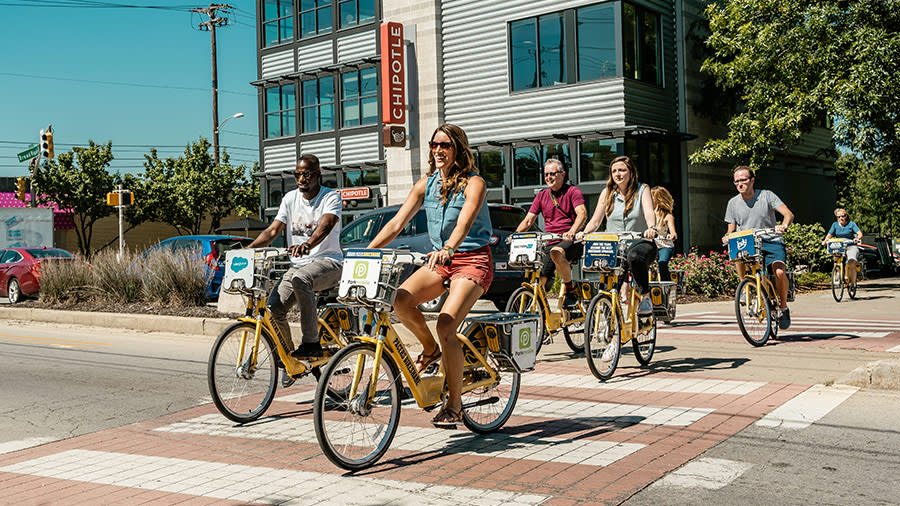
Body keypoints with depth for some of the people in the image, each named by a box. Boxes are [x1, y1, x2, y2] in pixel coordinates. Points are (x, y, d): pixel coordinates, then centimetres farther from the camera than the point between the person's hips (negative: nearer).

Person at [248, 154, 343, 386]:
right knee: (274, 307, -16)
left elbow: (325, 225, -25)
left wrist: (307, 245, -46)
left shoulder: (331, 197, -5)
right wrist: (248, 249, -11)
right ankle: (289, 357, 6)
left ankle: (311, 343, -27)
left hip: (328, 262, -5)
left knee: (300, 278, -38)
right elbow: (273, 230, 6)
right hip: (298, 264, 5)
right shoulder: (290, 198, 11)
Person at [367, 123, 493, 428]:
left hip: (472, 260, -5)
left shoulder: (474, 183, -9)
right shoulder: (426, 184, 8)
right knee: (399, 300, -24)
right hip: (440, 261, 5)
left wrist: (448, 248, -46)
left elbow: (464, 222, -27)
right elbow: (397, 222, 2)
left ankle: (454, 405, -8)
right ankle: (430, 349, 6)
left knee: (445, 326, -23)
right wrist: (368, 251, -11)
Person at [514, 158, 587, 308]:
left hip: (570, 241, -5)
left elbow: (582, 213, -16)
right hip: (550, 243, 5)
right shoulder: (542, 196, 16)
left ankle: (570, 291, -22)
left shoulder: (573, 191, 1)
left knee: (556, 253, -38)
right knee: (538, 280, -9)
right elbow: (528, 220, 13)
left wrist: (571, 232, -36)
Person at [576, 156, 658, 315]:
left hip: (639, 243, -3)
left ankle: (645, 296, -19)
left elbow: (649, 212, -13)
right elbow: (596, 220, 7)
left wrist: (651, 228, -36)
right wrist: (583, 233, -14)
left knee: (635, 256, -39)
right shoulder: (607, 193, 12)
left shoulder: (642, 190, 5)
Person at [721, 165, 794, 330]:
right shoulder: (733, 203, 7)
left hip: (771, 242, -2)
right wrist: (728, 237, -11)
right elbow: (732, 229, 13)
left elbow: (788, 214, -12)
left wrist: (784, 226, -34)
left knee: (779, 272, -27)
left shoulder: (766, 196, -3)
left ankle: (783, 307, 0)